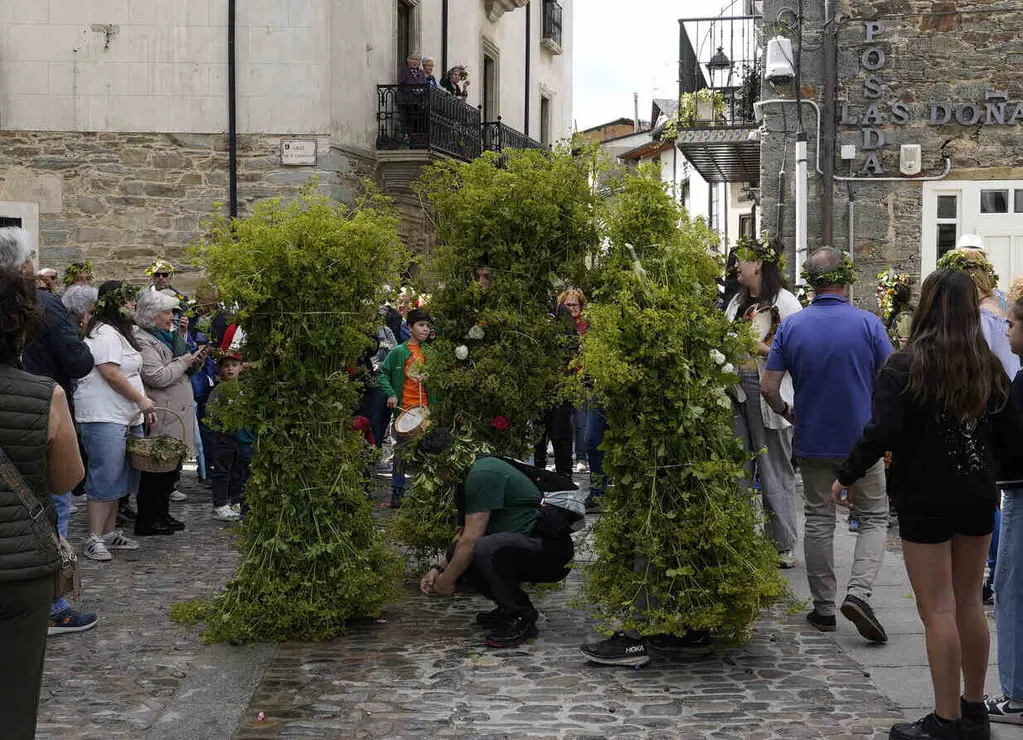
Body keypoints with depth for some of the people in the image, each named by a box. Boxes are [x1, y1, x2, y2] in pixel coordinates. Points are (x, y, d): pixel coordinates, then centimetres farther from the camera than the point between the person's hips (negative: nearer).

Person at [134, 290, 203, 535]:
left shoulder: (167, 336, 19)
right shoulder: (142, 340, -13)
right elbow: (158, 377, -22)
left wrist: (195, 361, 7)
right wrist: (185, 360, -11)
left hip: (177, 413, 10)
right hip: (160, 417, -10)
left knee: (171, 468, 15)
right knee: (156, 468, -4)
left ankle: (161, 515, 25)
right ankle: (146, 521, 3)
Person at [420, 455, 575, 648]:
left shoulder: (481, 475, -17)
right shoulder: (467, 478, 13)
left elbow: (471, 539, -19)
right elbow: (464, 537, 22)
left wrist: (446, 580, -8)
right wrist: (439, 569, 9)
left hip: (551, 546, -10)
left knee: (486, 549, -33)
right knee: (457, 552, 0)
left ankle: (522, 619, -12)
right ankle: (508, 609, 11)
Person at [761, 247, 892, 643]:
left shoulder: (791, 326, -5)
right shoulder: (868, 323, -10)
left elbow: (768, 387, -7)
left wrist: (786, 411, 14)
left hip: (812, 443, 2)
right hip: (862, 441, -2)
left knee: (819, 521, 13)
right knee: (874, 518, 11)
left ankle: (824, 607, 17)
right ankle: (858, 593, -8)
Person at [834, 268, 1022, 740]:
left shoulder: (904, 366, -13)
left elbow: (881, 434, -21)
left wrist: (847, 476, -8)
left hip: (926, 501, -6)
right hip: (978, 498, 6)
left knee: (938, 609, -1)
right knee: (969, 602, 16)